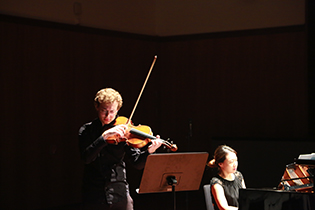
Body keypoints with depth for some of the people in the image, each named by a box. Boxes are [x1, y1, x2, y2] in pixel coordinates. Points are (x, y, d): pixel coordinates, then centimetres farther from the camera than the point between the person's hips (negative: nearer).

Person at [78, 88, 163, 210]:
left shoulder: (123, 132, 1)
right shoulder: (87, 130, 2)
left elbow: (137, 163, -4)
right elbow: (86, 157, -15)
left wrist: (149, 151, -23)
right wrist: (105, 136, -24)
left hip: (120, 196, 0)